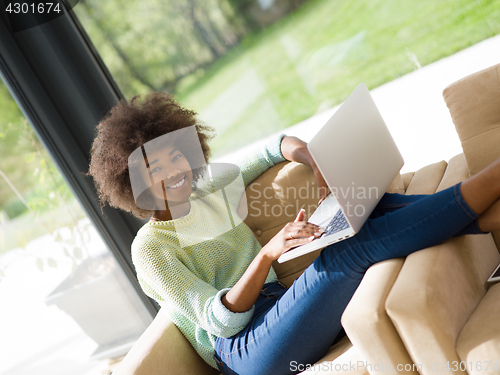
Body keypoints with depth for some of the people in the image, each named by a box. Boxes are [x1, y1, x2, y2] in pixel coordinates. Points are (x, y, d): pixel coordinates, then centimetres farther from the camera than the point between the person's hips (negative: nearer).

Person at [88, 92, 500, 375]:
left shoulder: (210, 189, 16)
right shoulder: (150, 247, -3)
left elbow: (278, 146, 25)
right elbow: (219, 320, -13)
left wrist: (313, 157, 1)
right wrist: (268, 253, -28)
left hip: (282, 309, 7)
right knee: (354, 245, -28)